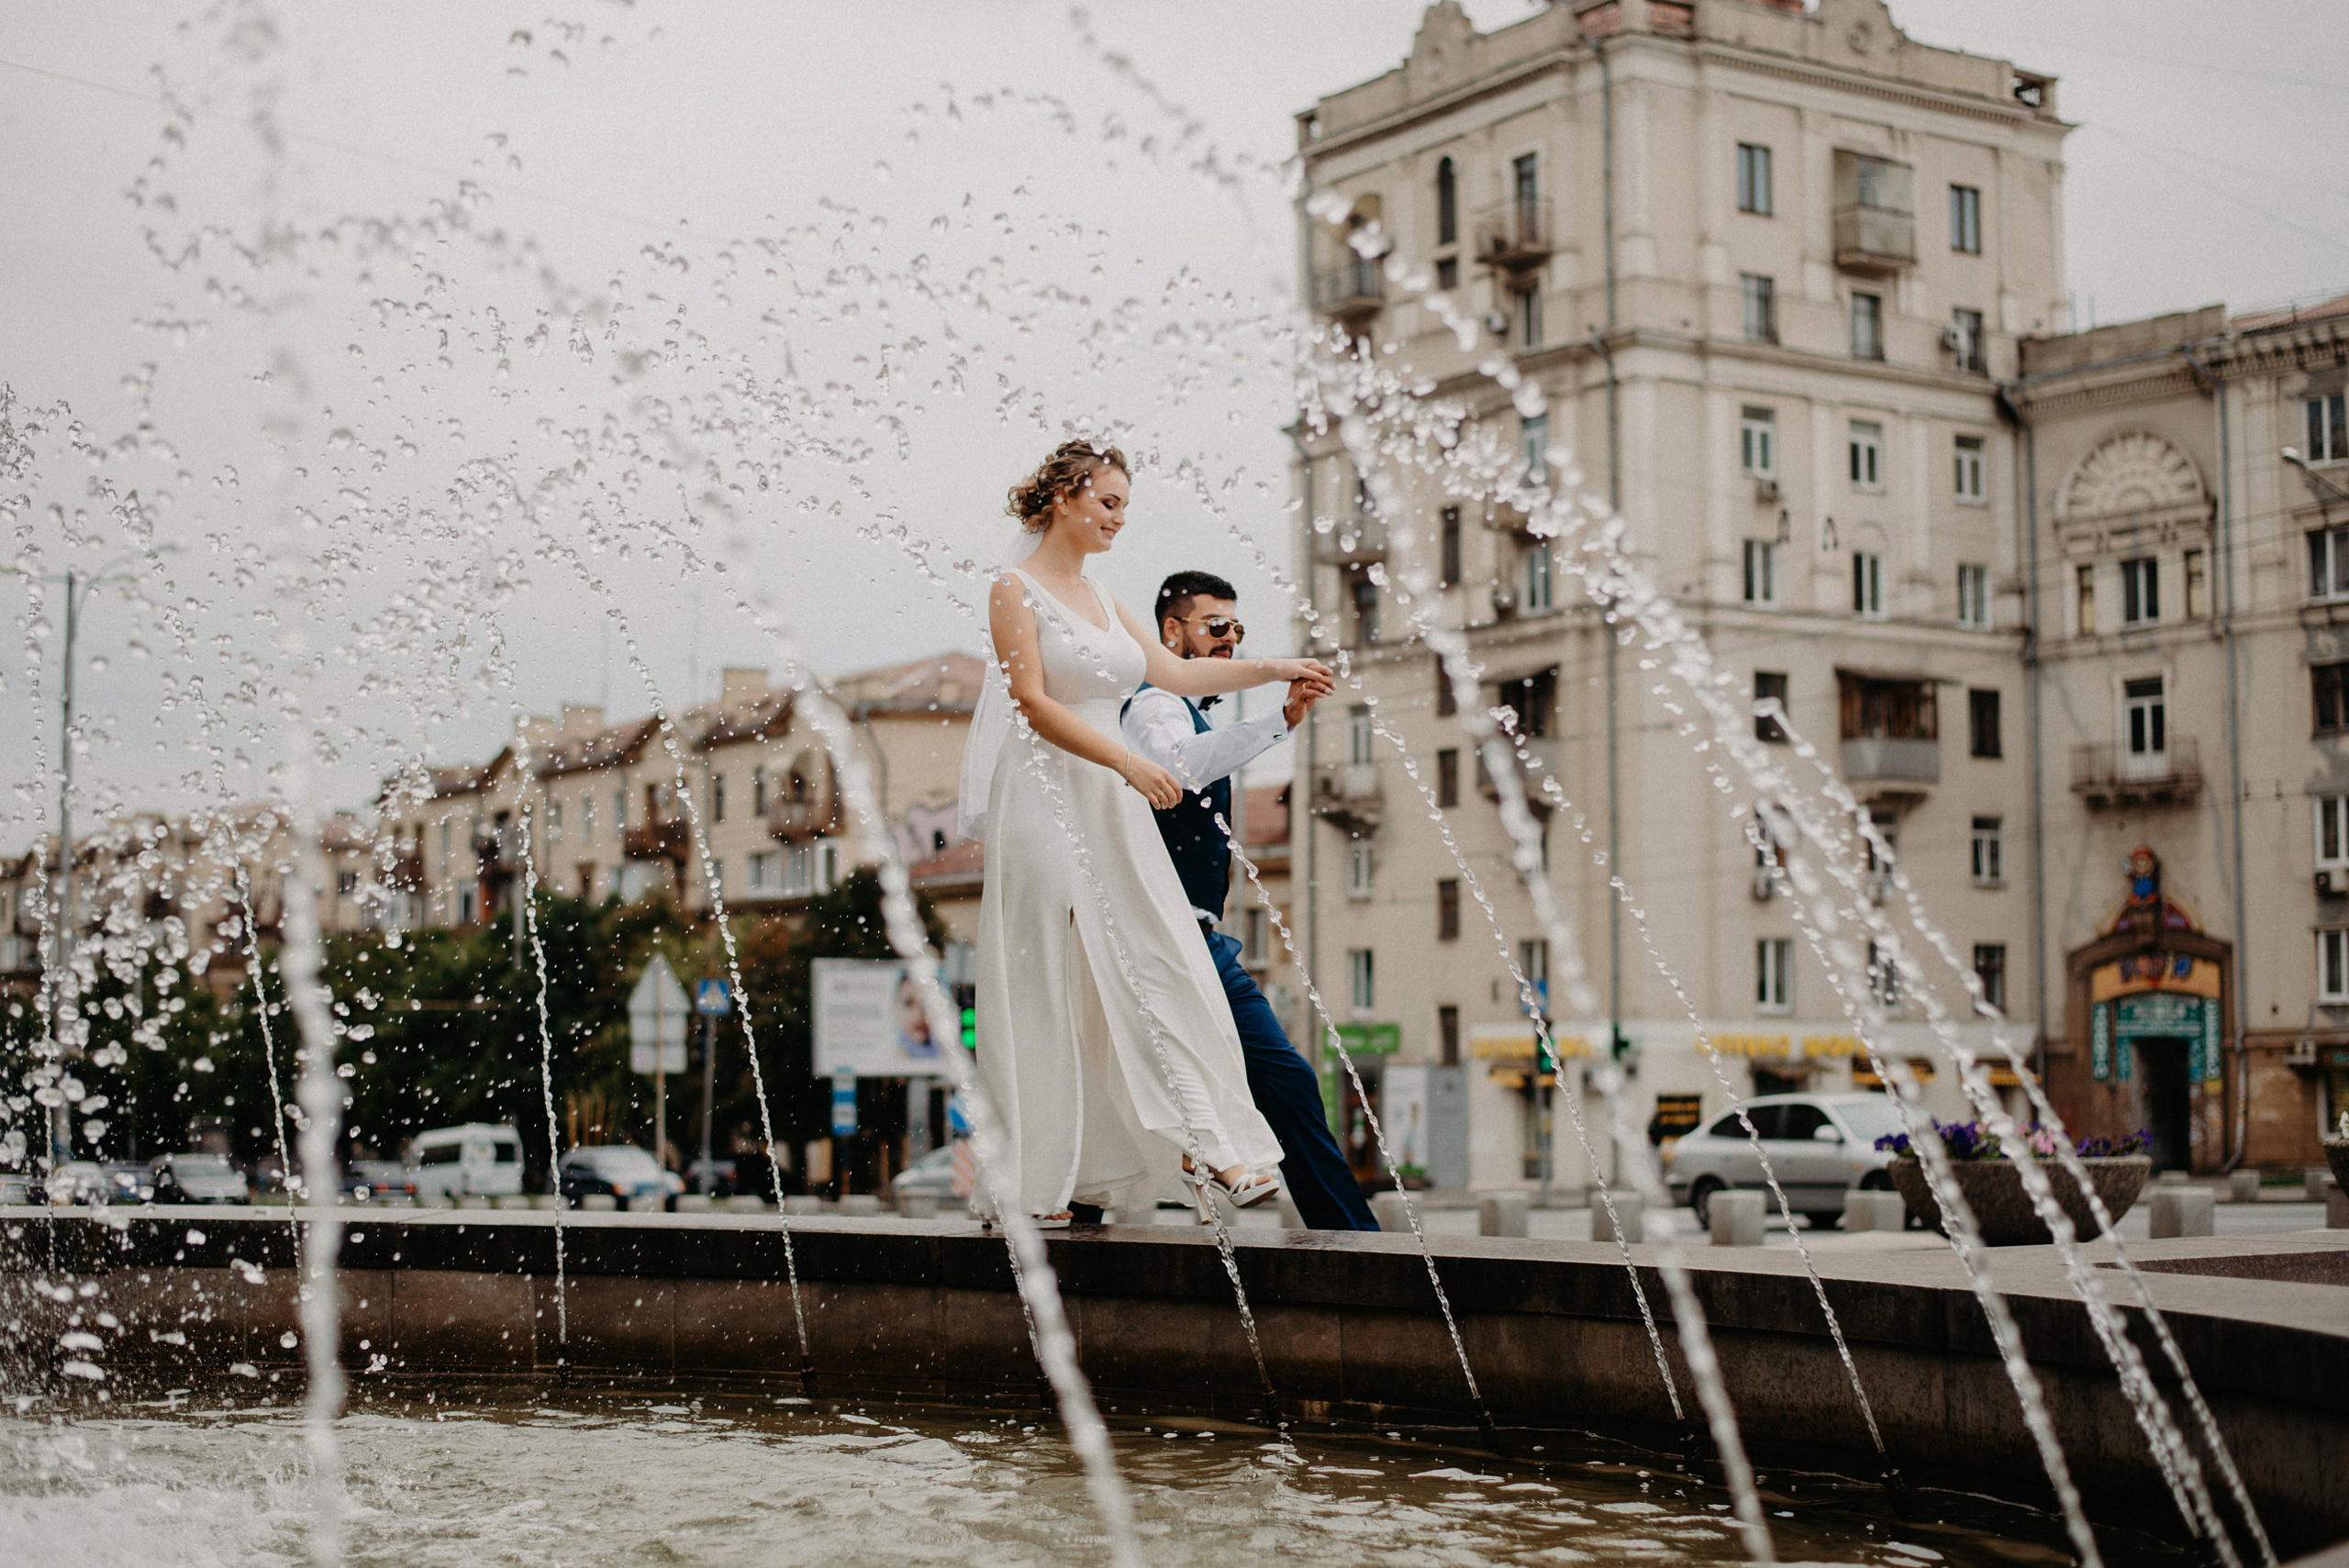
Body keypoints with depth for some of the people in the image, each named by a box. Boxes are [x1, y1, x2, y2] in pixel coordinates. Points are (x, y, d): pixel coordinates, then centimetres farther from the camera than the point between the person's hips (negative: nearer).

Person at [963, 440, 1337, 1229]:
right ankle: (1039, 1181, 3)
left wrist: (1272, 669, 7)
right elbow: (1034, 704, -14)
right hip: (1046, 801, -7)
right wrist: (1128, 763, -22)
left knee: (1159, 969, 0)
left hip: (1112, 808, 7)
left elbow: (1176, 673, 16)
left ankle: (1204, 1144, -2)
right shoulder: (1016, 590, -5)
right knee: (1050, 981, -4)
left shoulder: (1100, 598, 17)